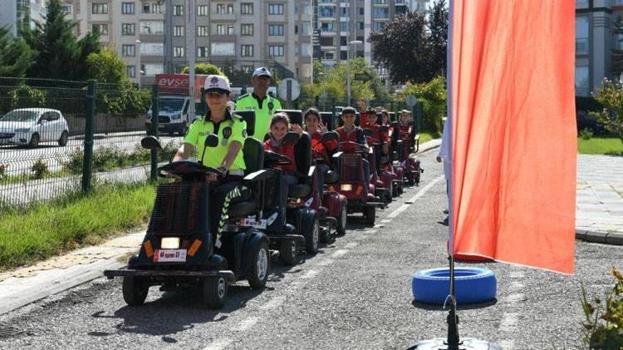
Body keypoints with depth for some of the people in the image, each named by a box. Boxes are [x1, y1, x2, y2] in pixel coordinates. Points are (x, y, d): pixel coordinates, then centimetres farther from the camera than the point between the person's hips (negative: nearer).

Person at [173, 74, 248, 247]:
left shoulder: (237, 124, 3)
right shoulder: (198, 125, 14)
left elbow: (233, 150, -16)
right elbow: (184, 149, 0)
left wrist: (222, 169, -37)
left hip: (232, 177, -3)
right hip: (204, 177, 3)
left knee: (220, 194, -37)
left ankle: (214, 240, -39)